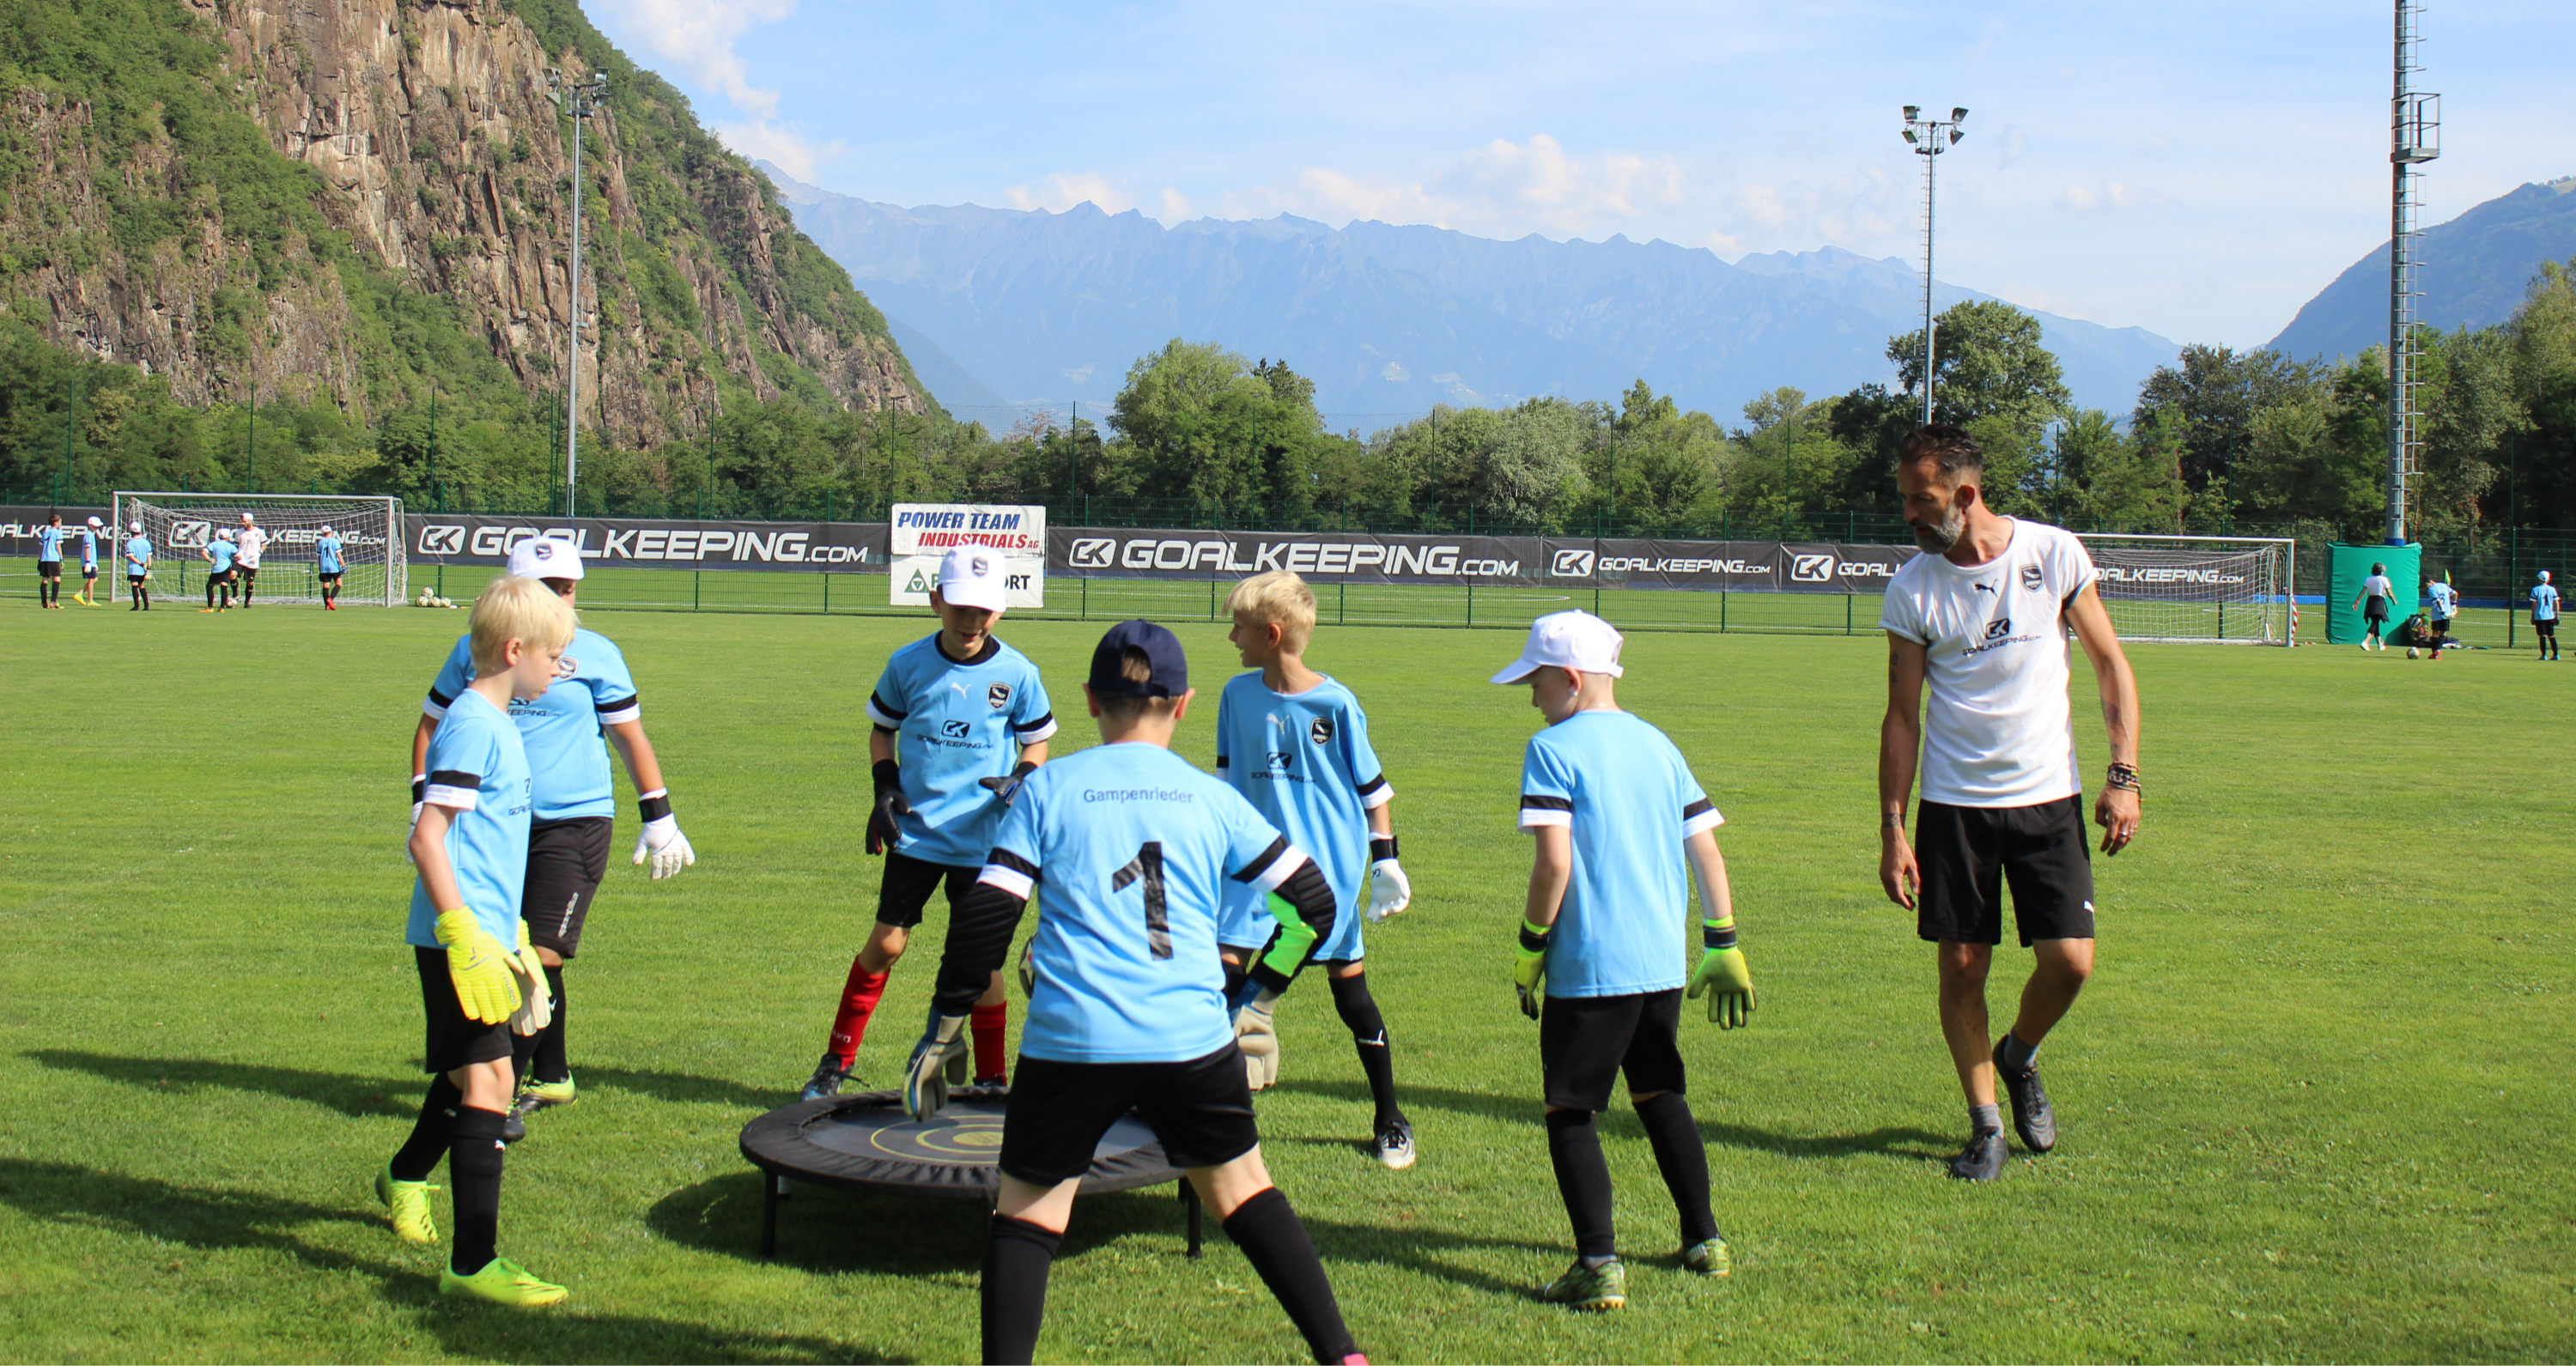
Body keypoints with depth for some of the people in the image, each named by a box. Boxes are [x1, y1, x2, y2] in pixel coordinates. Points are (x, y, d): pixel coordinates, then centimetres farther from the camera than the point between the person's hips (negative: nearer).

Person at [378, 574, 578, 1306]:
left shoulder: (496, 724, 15)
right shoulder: (472, 726, -15)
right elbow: (427, 837, -21)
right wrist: (463, 932, -26)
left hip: (484, 936, 10)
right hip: (460, 939, -10)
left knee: (467, 1073, 25)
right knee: (487, 1080, -13)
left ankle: (405, 1177, 50)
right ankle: (472, 1264, -13)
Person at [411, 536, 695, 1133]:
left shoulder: (595, 654, 1)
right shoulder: (476, 648, 8)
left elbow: (631, 736, 10)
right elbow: (432, 726, 16)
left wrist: (658, 817, 8)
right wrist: (423, 804, 6)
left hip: (575, 823, -3)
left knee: (541, 956, -12)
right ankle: (551, 1077, 27)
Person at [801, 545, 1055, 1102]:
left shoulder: (1016, 673, -6)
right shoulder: (908, 664, -2)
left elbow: (1037, 740, 7)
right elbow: (882, 727, 13)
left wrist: (1020, 780, -13)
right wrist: (886, 787, -1)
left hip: (982, 841, -1)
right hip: (915, 832, 1)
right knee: (885, 944, 5)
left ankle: (991, 1080, 14)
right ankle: (837, 1061, 20)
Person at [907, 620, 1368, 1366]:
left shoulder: (1046, 788, 6)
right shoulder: (1212, 798, 10)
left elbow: (984, 916, 0)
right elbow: (1314, 903, 12)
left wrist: (943, 1030, 9)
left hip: (1070, 1042, -2)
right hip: (1195, 1042, 2)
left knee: (1027, 1205, 11)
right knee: (1240, 1186, 19)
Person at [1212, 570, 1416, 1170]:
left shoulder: (1335, 703, -10)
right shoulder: (1238, 694, 2)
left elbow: (1373, 787, -1)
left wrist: (1386, 862, -2)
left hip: (1329, 865, -3)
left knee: (1350, 989, 6)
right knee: (1223, 980, -10)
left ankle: (1391, 1120, 21)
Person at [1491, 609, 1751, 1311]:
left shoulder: (1552, 749, -9)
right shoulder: (1657, 744, 11)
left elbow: (1553, 864, -18)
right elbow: (1707, 850, 11)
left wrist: (1530, 948, -6)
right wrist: (1723, 946, 17)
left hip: (1588, 967, -7)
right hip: (1664, 963, 7)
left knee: (1569, 1112, 2)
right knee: (1661, 1097, 22)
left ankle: (1599, 1265, -6)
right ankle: (1704, 1241, 28)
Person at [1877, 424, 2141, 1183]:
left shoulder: (2054, 553, -4)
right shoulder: (1912, 588, -3)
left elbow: (2111, 665, 4)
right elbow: (1902, 715, 2)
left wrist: (2123, 777, -5)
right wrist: (1892, 829, -3)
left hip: (2048, 797, 0)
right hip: (1953, 802, 0)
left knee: (2069, 961, -6)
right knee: (1962, 970, 0)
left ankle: (2018, 1057, 26)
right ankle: (1985, 1124, 17)